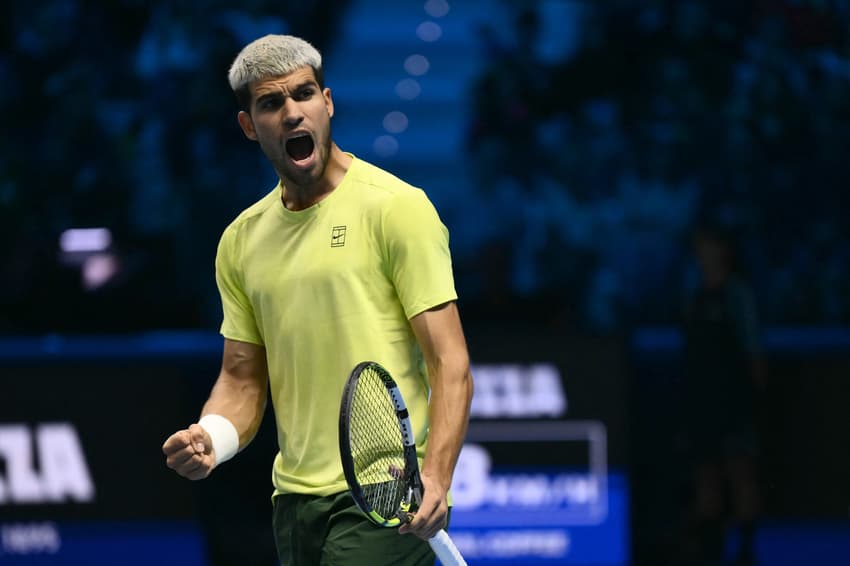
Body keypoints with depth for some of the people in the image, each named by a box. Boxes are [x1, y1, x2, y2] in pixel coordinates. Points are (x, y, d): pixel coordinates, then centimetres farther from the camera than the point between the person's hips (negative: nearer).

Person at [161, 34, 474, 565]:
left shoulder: (397, 207, -5)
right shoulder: (242, 239, 12)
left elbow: (450, 364, -10)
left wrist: (435, 477, -23)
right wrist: (212, 438, -3)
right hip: (296, 498, 6)